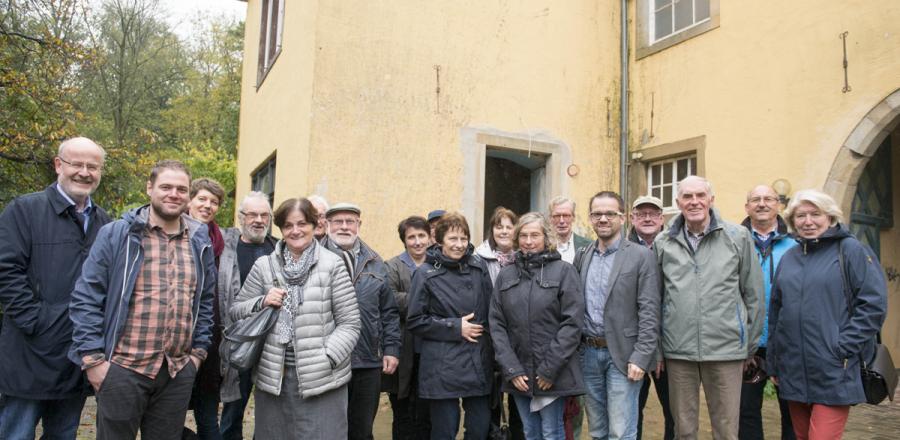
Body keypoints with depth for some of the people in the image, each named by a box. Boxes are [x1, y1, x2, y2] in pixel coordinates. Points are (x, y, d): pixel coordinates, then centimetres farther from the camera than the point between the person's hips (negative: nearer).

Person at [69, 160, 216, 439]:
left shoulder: (200, 243, 8)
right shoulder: (116, 234, -4)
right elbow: (86, 298, -5)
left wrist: (198, 351, 7)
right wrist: (92, 358, -9)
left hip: (180, 372, 4)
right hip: (123, 368, -3)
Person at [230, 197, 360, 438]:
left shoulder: (332, 265, -3)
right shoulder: (263, 266, 5)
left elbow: (349, 323, -3)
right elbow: (236, 311, 12)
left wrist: (327, 358, -14)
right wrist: (261, 303, -7)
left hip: (321, 377, -3)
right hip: (273, 376, 3)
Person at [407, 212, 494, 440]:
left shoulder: (478, 266, 5)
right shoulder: (426, 274, -6)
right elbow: (415, 321, -5)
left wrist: (487, 337, 4)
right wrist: (455, 327, -11)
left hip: (479, 363, 4)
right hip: (443, 367, -3)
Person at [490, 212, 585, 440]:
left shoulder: (564, 271, -2)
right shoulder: (506, 275, 8)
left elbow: (572, 324, -9)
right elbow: (497, 324, 4)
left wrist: (550, 368, -12)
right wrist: (511, 369, -5)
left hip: (553, 374, -3)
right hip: (518, 374, 4)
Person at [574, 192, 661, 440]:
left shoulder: (641, 256, -5)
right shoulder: (582, 256, 10)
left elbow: (649, 311, -10)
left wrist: (640, 357, -15)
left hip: (623, 354, -5)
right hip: (588, 353, 5)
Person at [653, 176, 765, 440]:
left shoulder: (738, 237, 0)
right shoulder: (663, 243, 4)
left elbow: (754, 294, 4)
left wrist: (750, 344, 6)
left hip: (726, 349, -1)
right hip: (677, 351, 2)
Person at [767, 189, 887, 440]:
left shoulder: (851, 250, -1)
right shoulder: (789, 258, 13)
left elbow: (873, 304, -8)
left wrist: (843, 349, -13)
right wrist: (773, 362, 14)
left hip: (834, 373, -5)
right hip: (793, 372, 5)